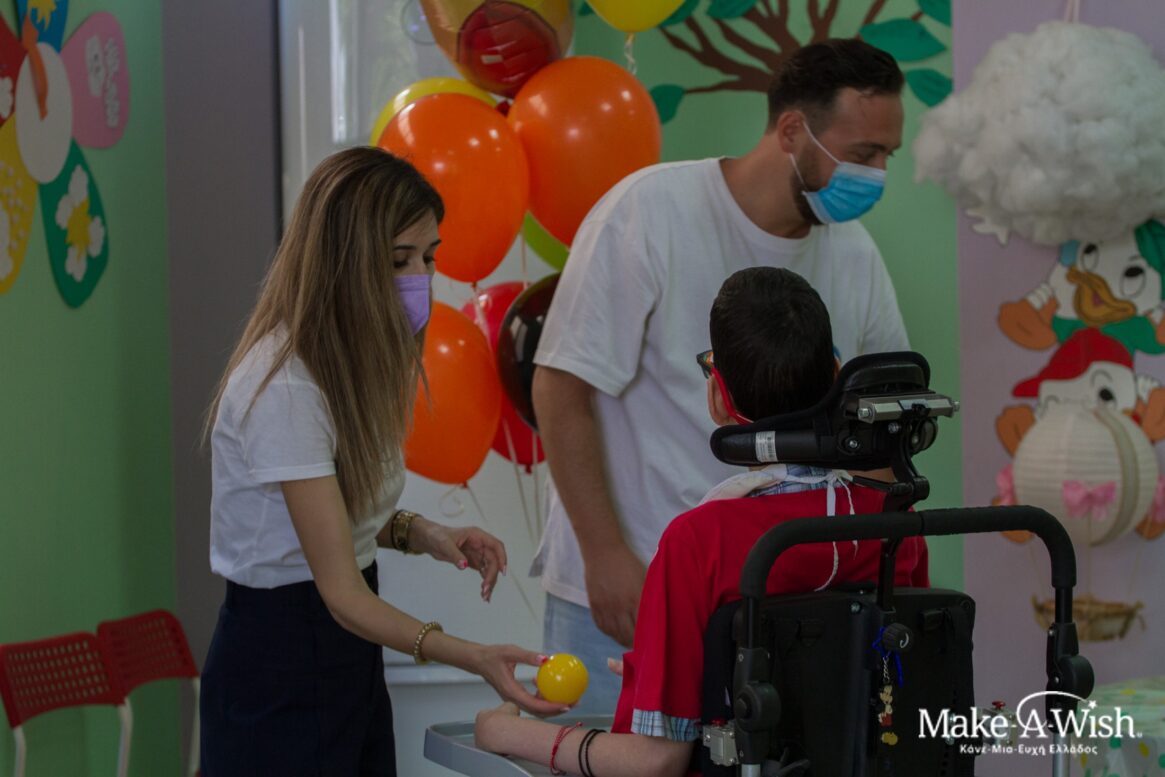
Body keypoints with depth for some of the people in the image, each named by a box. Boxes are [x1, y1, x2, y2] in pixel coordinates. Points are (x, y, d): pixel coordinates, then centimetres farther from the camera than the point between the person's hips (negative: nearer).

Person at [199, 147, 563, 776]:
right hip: (280, 660, -8)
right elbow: (342, 595, -26)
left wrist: (422, 534, -3)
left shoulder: (355, 358, 4)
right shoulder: (283, 386, -24)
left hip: (349, 653, 8)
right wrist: (474, 658, -37)